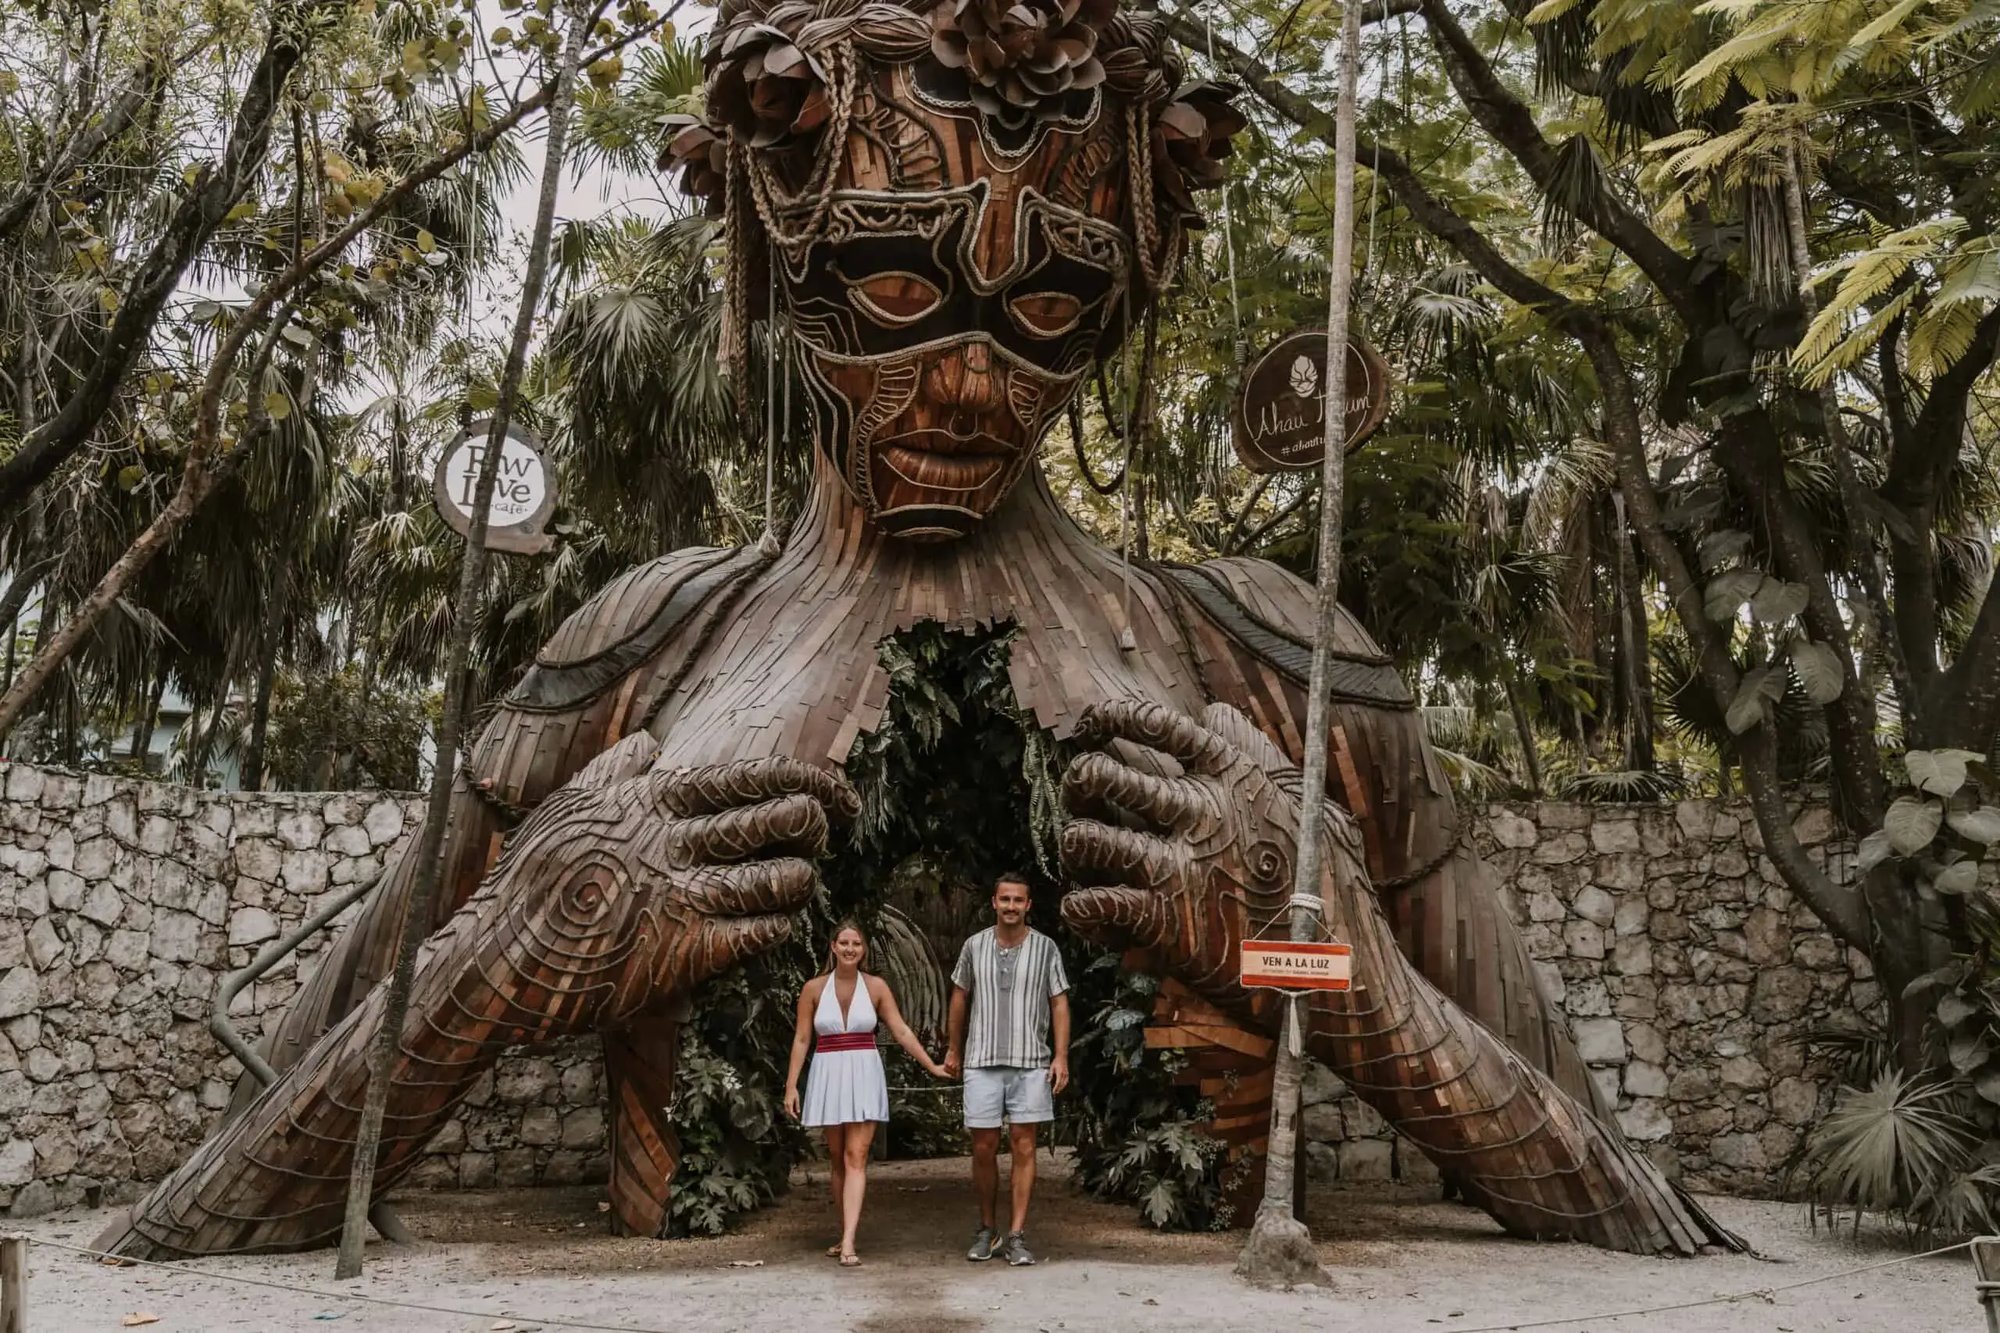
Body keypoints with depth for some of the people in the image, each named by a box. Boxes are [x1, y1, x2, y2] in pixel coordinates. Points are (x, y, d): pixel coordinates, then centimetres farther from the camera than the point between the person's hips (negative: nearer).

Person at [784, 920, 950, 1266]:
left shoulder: (876, 987, 1)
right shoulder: (814, 988, 1)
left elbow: (901, 1031, 4)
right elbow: (801, 1039, 4)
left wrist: (931, 1066, 2)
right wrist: (791, 1085, -1)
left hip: (864, 1076, -1)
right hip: (828, 1077, 1)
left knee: (856, 1157, -9)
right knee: (838, 1158, 9)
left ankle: (849, 1242, -16)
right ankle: (845, 1234, 20)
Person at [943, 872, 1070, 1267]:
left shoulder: (1045, 948, 0)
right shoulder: (975, 946, 3)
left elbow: (1059, 1003, 1)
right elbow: (960, 997, 14)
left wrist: (1061, 1056, -6)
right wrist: (954, 1049, 17)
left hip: (1030, 1063, -1)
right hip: (982, 1062, 1)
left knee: (1023, 1146, 0)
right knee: (984, 1149, 5)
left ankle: (1017, 1237, 5)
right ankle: (987, 1230, 20)